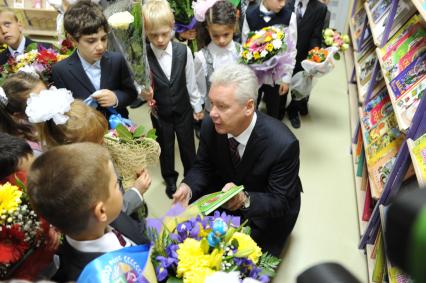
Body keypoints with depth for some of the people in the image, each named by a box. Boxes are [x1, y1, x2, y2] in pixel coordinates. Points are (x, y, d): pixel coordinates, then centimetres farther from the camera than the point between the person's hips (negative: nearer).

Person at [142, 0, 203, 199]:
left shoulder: (184, 51, -14)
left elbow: (190, 82, -3)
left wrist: (197, 106, 5)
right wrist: (144, 92, -30)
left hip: (183, 110, 1)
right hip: (160, 114, 0)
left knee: (188, 146, 18)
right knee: (165, 148, 19)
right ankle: (170, 179, 45)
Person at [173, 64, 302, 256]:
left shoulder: (283, 144, -33)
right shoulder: (210, 126, -21)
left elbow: (280, 202, -24)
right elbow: (203, 167, -4)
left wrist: (245, 199, -44)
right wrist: (188, 187, -26)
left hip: (268, 211, -3)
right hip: (226, 197, 4)